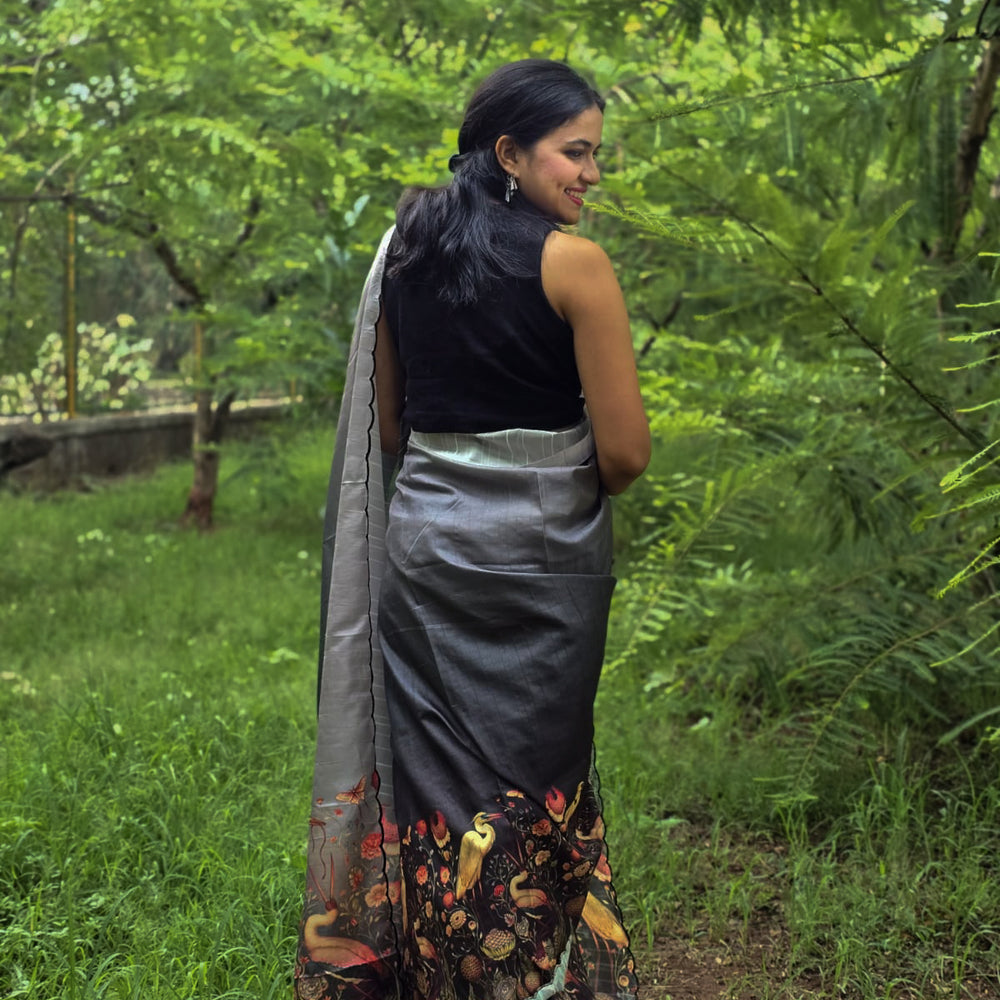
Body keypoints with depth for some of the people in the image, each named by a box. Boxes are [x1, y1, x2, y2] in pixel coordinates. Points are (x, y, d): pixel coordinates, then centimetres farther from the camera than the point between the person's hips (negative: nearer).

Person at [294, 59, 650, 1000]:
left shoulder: (403, 252, 6)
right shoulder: (573, 262, -12)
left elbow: (387, 428, 12)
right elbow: (625, 449, -13)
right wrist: (568, 492, 6)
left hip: (423, 540, 5)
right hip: (538, 558, -5)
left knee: (434, 773, 12)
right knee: (533, 783, 6)